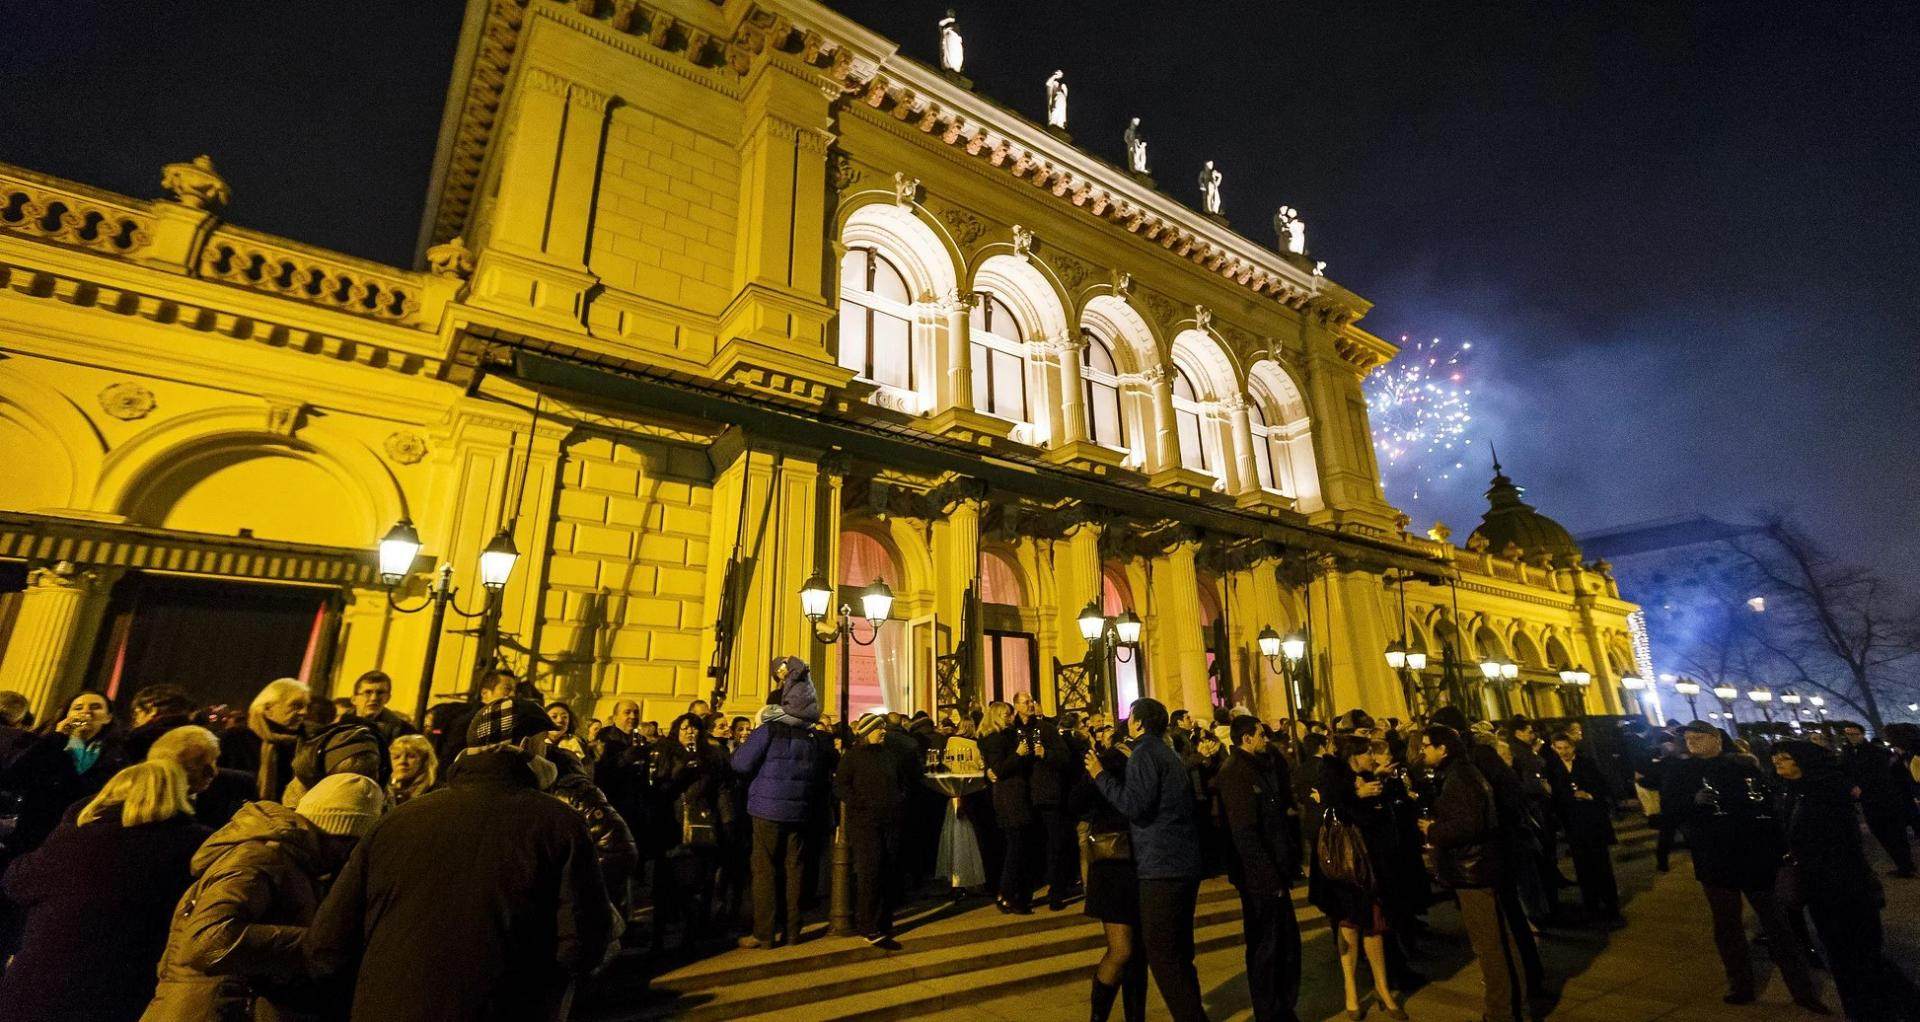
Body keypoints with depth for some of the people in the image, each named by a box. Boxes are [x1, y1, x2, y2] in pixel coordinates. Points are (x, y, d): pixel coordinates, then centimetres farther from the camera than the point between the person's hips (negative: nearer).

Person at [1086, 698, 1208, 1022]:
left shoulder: (1145, 753, -12)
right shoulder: (1167, 753, 18)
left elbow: (1135, 805, -24)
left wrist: (1101, 776, -14)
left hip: (1161, 867, -10)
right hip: (1185, 862, 10)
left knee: (1160, 954, -4)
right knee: (1180, 952, 19)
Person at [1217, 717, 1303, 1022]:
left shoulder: (1259, 767, 12)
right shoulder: (1235, 772, -18)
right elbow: (1244, 833, -20)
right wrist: (1270, 877, -18)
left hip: (1274, 872, 8)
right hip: (1259, 876, -8)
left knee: (1287, 942, 16)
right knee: (1266, 946, 5)